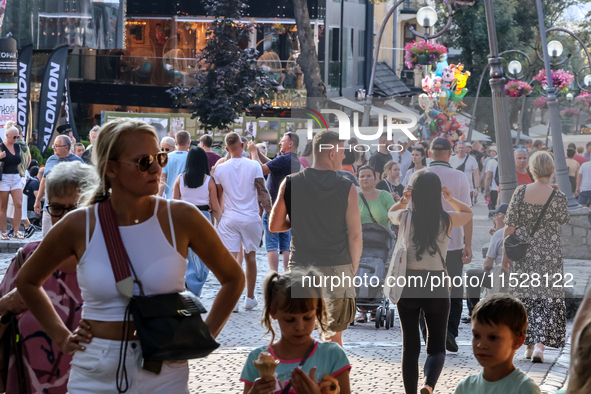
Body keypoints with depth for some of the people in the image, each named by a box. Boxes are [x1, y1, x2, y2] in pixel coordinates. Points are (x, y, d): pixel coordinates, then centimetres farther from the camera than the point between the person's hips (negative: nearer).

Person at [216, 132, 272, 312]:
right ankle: (250, 298, 24)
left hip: (229, 219, 0)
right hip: (251, 218, 0)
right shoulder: (254, 165, -6)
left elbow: (218, 197, 10)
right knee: (250, 257, 14)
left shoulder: (220, 168, 0)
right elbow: (263, 193, -6)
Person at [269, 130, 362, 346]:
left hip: (300, 268, 1)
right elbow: (355, 236, -5)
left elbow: (274, 226, 4)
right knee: (334, 336, 9)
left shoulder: (290, 183, -1)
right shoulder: (347, 188, -5)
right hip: (337, 271, -1)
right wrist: (353, 270, 8)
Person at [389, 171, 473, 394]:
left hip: (408, 284, 1)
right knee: (437, 346, 7)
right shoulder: (447, 220, -6)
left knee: (410, 345, 12)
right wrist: (450, 199, 5)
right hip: (437, 285, -1)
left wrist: (404, 199, 3)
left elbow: (391, 213, 20)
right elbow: (468, 213, 17)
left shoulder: (405, 217, -6)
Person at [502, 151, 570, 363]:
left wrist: (505, 253, 4)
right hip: (550, 254, -2)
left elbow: (510, 226, -5)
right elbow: (563, 220, 9)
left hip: (523, 251, 2)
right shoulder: (558, 196, -10)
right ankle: (540, 344, -12)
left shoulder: (521, 192, -7)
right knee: (548, 297, 4)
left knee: (525, 297, 13)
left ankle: (529, 345, 18)